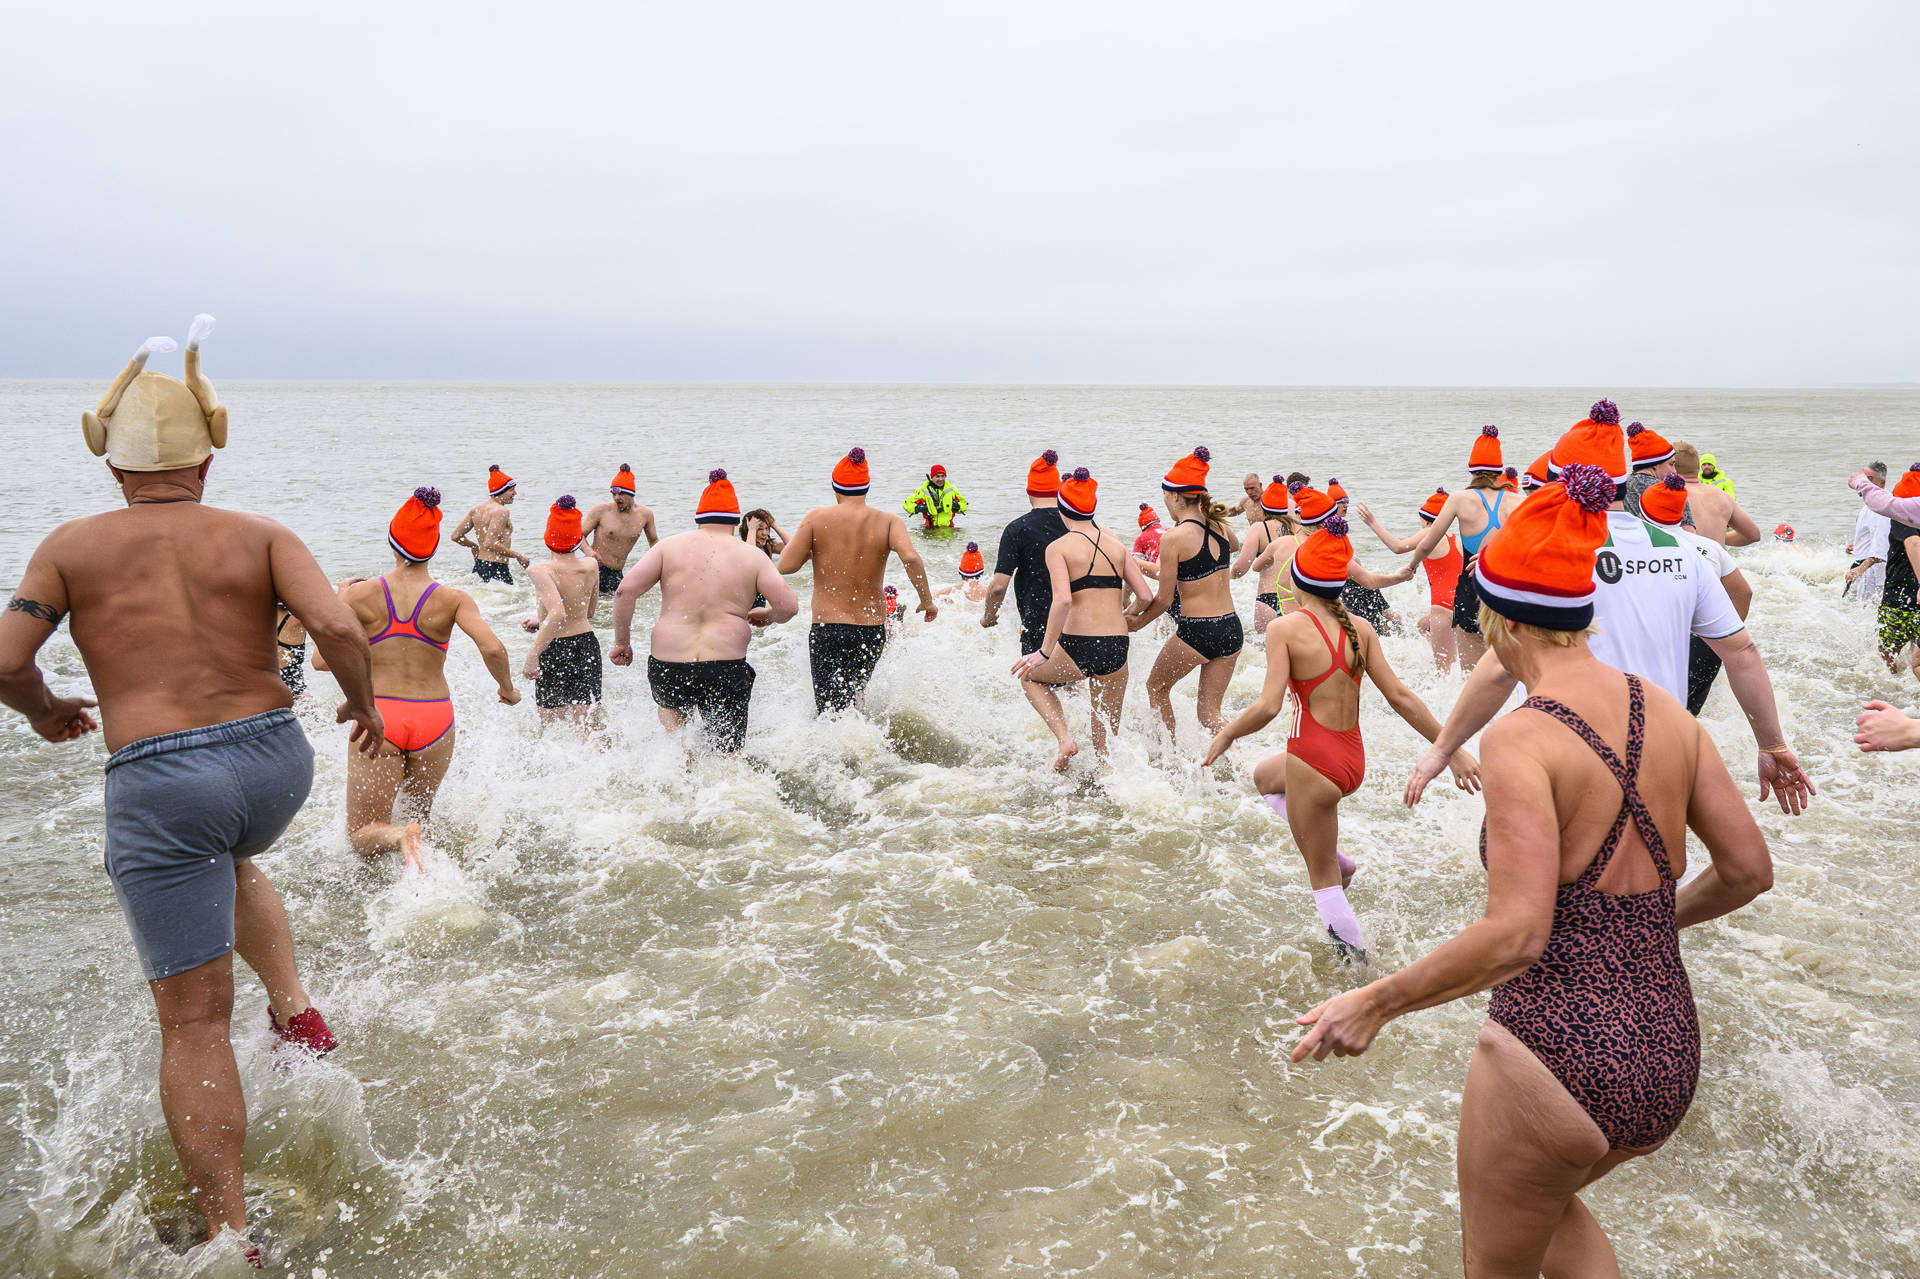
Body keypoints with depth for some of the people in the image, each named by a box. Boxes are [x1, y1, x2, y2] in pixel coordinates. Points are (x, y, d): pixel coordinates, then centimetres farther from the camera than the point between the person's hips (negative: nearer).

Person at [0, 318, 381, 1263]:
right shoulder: (259, 536, 2)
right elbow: (335, 626, -12)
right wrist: (362, 701, 6)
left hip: (158, 783, -2)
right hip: (276, 760, 2)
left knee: (194, 1022, 4)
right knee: (229, 863, 40)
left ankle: (230, 1239, 6)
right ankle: (295, 1008, 22)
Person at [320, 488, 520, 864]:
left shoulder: (360, 595, -4)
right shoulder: (453, 600, -5)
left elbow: (322, 659, -2)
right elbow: (493, 649, -17)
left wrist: (340, 600, 12)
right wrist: (508, 689, 3)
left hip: (378, 717, -1)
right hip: (434, 719, 1)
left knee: (361, 836, 3)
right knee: (418, 814, 27)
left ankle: (401, 836, -27)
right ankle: (414, 833, -2)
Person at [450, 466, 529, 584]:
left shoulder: (476, 509, 12)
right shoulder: (501, 511, -13)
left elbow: (456, 536, 13)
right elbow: (490, 544, -22)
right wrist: (518, 556, -14)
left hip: (479, 566, 9)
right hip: (497, 568, -9)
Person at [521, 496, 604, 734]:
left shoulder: (540, 571, -17)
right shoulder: (592, 566, 0)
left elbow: (557, 613, -32)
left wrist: (532, 655, -32)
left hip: (553, 650, -4)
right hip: (587, 643, 4)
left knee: (550, 728, 15)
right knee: (589, 730, 3)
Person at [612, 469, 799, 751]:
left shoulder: (671, 546, 5)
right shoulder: (753, 556, 3)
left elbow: (625, 590, -3)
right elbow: (788, 606, -5)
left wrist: (622, 642, 8)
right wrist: (766, 615, 17)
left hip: (667, 668, 2)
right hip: (725, 672, -2)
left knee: (671, 700, 37)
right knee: (727, 755, 12)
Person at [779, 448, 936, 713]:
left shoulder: (817, 519, -2)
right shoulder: (889, 522, -1)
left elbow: (786, 566, -5)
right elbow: (911, 558, -17)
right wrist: (927, 600, -5)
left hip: (827, 629, -2)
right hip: (872, 630, 2)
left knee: (829, 712, -5)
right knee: (853, 697, 25)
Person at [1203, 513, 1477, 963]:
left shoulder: (1286, 627, -14)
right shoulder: (1360, 628, 0)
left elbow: (1268, 706, -21)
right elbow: (1401, 697, -2)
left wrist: (1226, 733, -3)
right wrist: (1452, 748, 4)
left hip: (1314, 763, -7)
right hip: (1354, 760, 7)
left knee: (1323, 879, 9)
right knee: (1265, 776, 33)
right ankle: (1337, 859, 25)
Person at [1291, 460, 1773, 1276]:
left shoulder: (1522, 740, -19)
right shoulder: (1667, 713, 1)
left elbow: (1514, 936, -25)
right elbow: (1749, 871, 8)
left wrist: (1374, 1003, -15)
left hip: (1553, 1055, -7)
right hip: (1668, 1059, 7)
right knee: (1549, 1200, 36)